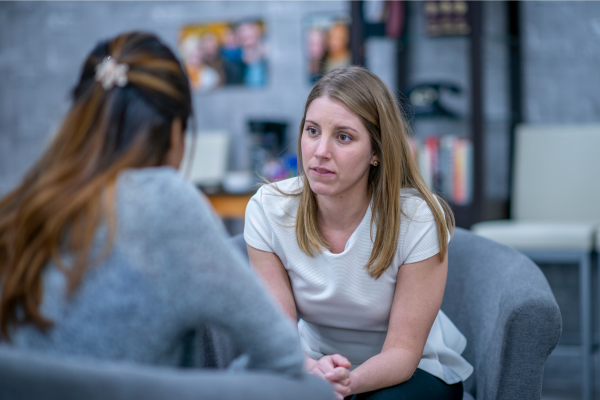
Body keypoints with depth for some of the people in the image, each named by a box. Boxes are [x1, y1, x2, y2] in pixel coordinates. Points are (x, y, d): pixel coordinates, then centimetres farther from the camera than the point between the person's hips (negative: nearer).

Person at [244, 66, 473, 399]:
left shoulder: (419, 218, -22)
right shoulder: (267, 210, -15)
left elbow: (402, 351, -18)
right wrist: (312, 371, -37)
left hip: (416, 371, -1)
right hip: (314, 362, 1)